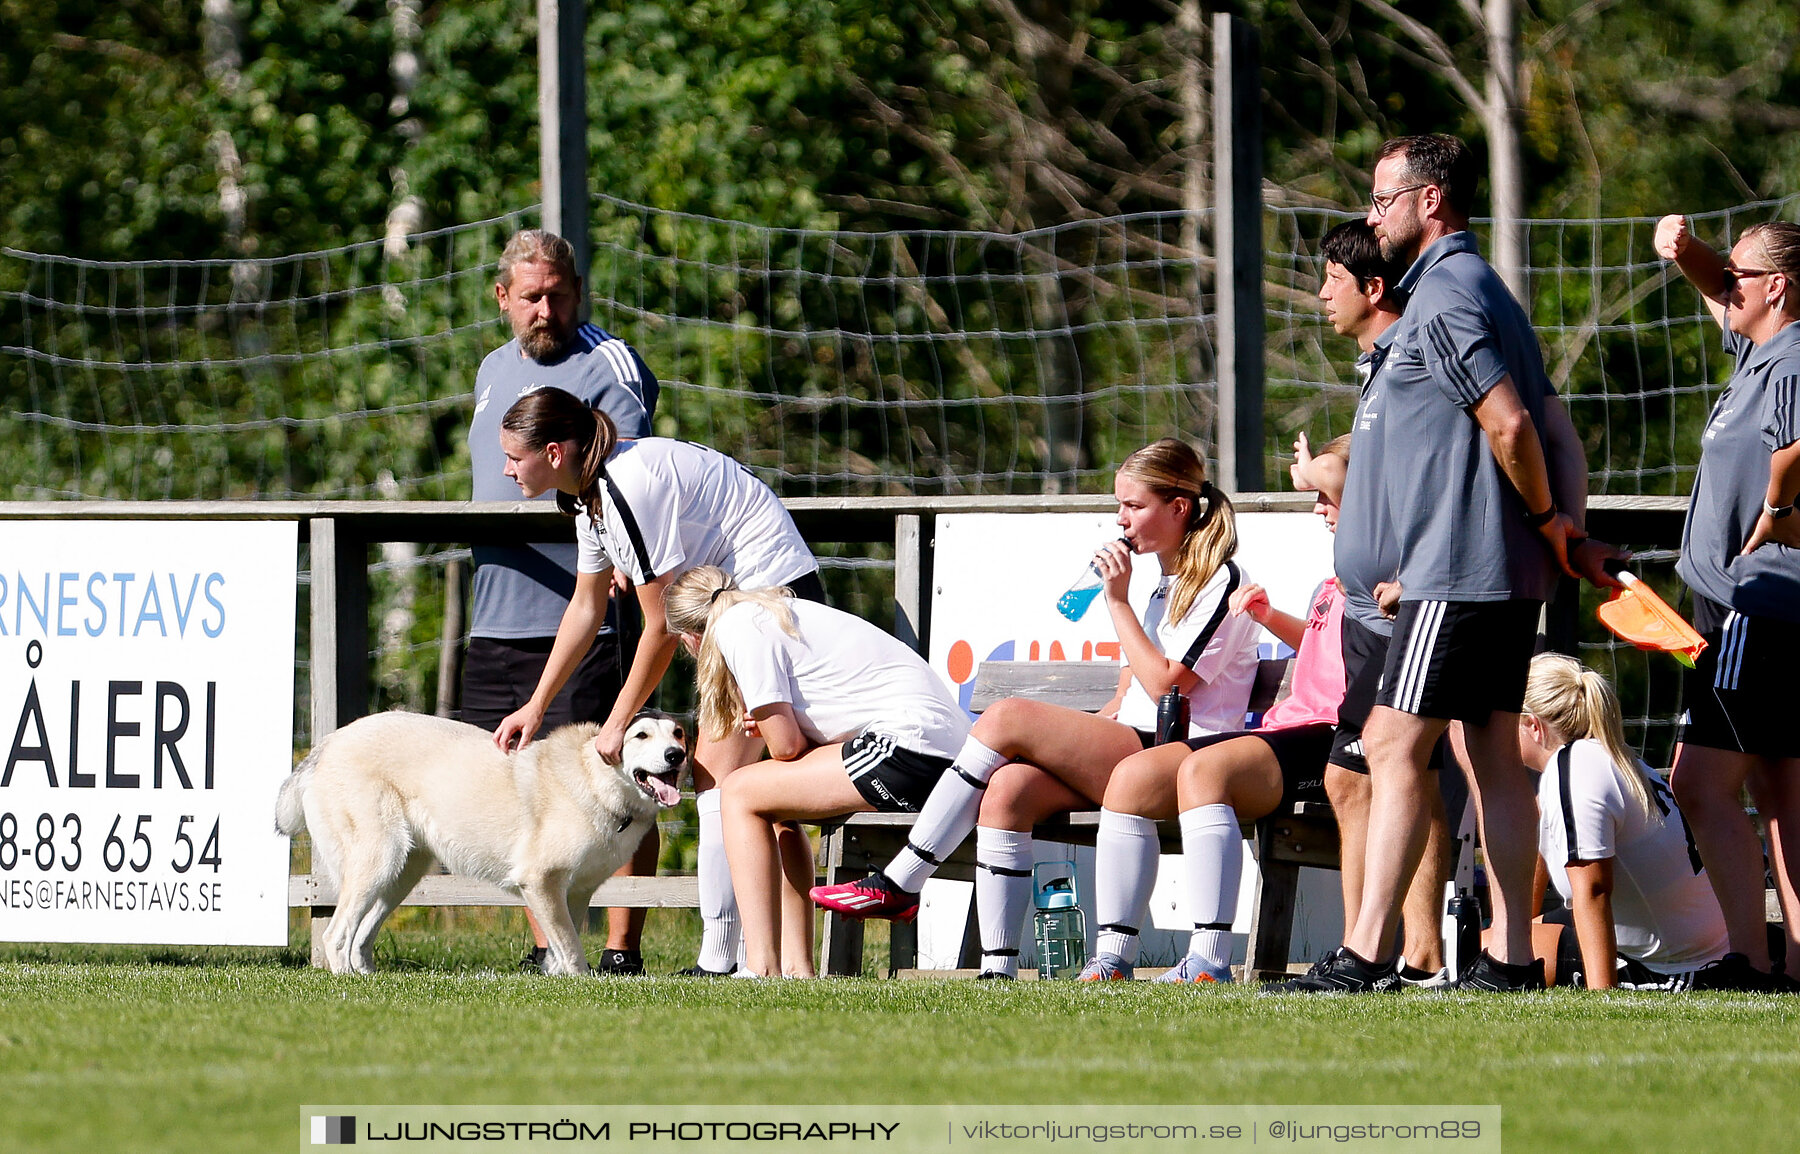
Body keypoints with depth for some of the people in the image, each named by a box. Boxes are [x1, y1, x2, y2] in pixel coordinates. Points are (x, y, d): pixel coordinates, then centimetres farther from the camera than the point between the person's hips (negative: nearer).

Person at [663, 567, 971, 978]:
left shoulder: (737, 626, -1)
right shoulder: (777, 612, 27)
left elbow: (785, 745, -6)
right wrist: (773, 723, 6)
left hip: (910, 742, -9)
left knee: (742, 794, -1)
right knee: (779, 810, 21)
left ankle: (762, 970, -8)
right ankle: (797, 969, 14)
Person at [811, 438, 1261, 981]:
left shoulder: (1221, 582, -2)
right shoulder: (1166, 587, 26)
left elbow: (1165, 686, -12)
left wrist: (1119, 603, -8)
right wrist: (1072, 741, 6)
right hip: (1125, 759, 8)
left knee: (1008, 718, -22)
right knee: (1007, 788, -21)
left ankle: (898, 885, -19)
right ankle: (999, 969, -28)